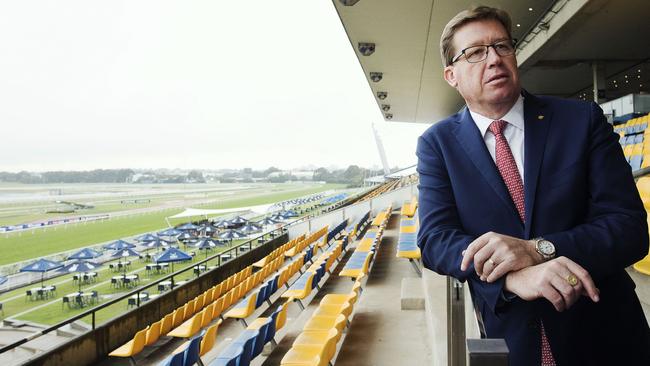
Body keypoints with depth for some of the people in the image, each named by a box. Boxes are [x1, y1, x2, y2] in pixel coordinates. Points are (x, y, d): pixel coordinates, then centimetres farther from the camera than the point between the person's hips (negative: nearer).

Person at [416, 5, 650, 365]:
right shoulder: (437, 143, -5)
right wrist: (514, 276, -31)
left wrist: (536, 249, -27)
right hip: (509, 337, 0)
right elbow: (435, 239, -14)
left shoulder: (582, 119, -6)